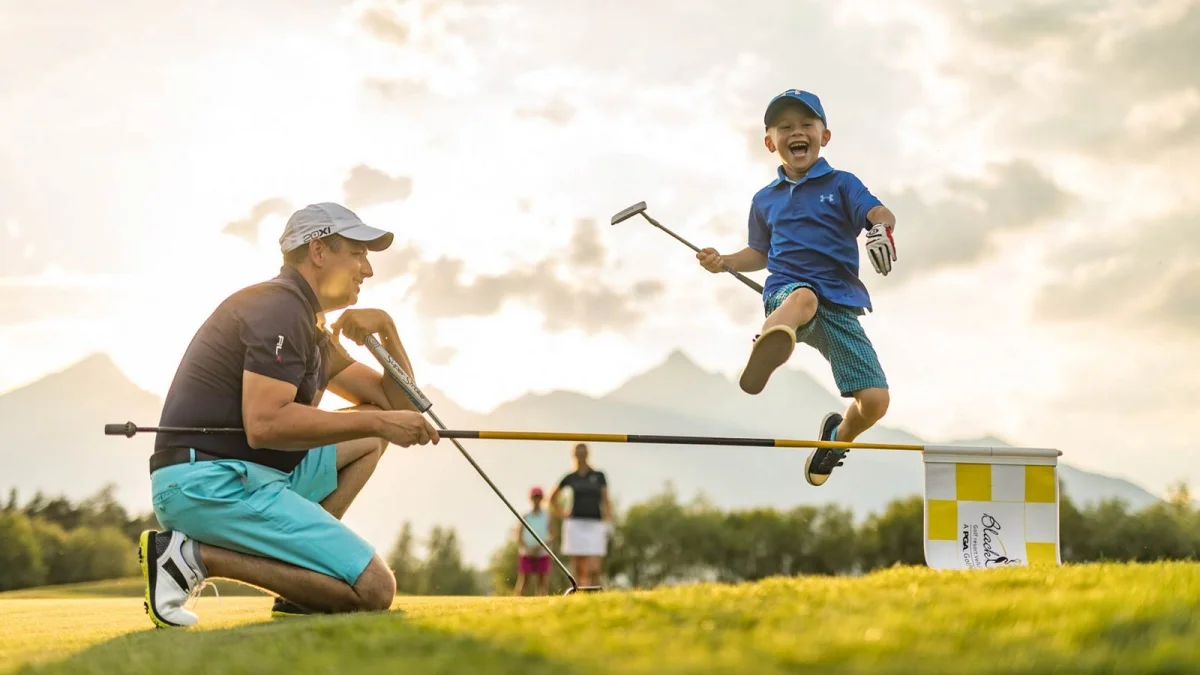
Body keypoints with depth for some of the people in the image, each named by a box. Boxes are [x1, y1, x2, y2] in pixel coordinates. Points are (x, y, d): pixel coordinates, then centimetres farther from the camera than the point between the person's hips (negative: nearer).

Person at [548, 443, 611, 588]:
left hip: (595, 525, -1)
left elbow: (605, 501, 5)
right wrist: (561, 515, 10)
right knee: (578, 569, 0)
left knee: (594, 569, -13)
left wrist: (608, 523, -5)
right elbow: (553, 498, 23)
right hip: (575, 525, 1)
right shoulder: (570, 478, 9)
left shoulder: (599, 476, 8)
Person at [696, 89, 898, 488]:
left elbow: (879, 212, -8)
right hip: (785, 292, 0)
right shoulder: (765, 200, 19)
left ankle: (838, 437, 26)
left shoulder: (841, 184, 9)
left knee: (875, 402, -10)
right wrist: (724, 262, 14)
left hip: (840, 304, 0)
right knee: (803, 298, -41)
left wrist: (881, 226, -32)